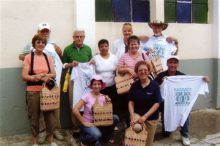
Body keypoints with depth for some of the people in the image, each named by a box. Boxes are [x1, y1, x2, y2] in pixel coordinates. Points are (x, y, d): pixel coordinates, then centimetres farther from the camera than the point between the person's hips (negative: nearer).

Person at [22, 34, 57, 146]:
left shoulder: (48, 58, 8)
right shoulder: (28, 57, -3)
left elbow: (53, 74, 3)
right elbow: (24, 76, -9)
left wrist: (43, 76, -17)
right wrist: (36, 77, -26)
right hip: (33, 91, -3)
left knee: (50, 115, 4)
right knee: (34, 116, 4)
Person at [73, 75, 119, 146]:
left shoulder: (103, 97, 0)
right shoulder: (87, 96, -16)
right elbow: (75, 110, -22)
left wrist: (108, 103, -14)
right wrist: (84, 122, -19)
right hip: (88, 123, -5)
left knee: (115, 118, -15)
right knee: (96, 135, -35)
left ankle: (105, 137, 9)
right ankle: (84, 139, 2)